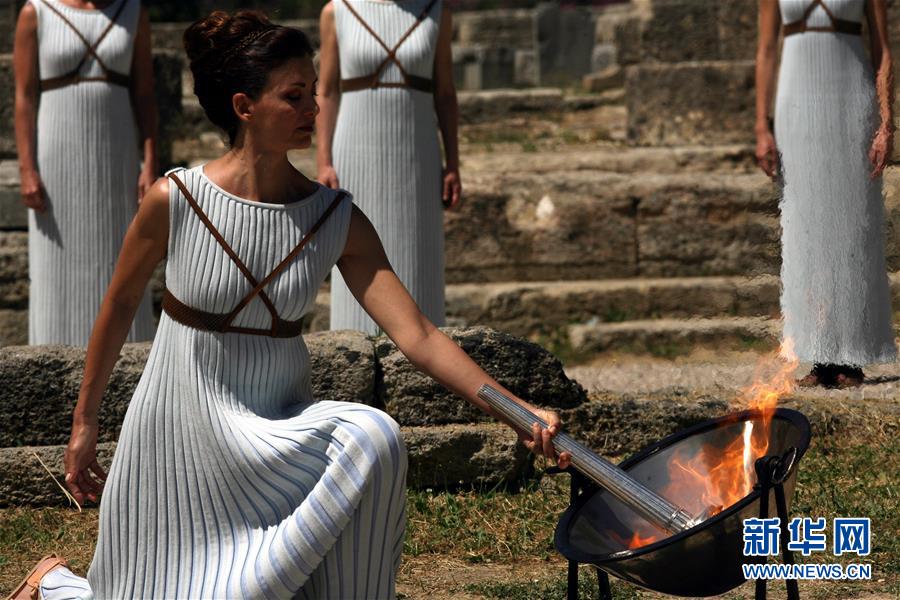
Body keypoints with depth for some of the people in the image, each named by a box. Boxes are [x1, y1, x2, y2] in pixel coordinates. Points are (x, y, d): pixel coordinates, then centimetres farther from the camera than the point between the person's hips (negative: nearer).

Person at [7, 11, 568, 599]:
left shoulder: (339, 221, -9)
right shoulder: (174, 201, -14)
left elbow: (418, 336, -15)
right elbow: (120, 305, 1)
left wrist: (517, 411, -26)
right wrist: (85, 421, 10)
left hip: (279, 426, 2)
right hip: (182, 420, -2)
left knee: (374, 440, -30)